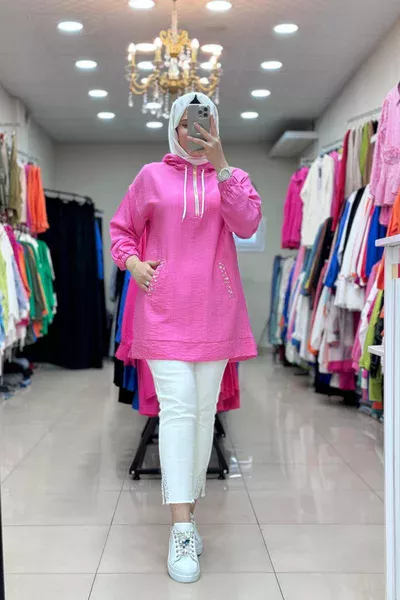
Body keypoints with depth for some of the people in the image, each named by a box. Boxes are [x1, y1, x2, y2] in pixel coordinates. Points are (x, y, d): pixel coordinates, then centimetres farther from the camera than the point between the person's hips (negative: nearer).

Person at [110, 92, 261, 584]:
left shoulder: (231, 176, 11)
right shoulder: (152, 176, 9)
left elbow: (247, 224, -8)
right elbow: (121, 228, 16)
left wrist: (221, 165, -14)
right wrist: (132, 261, -3)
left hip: (215, 311, 2)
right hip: (164, 308, -2)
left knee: (204, 410, 9)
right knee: (177, 409, -11)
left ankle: (191, 498, 25)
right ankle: (182, 528, -11)